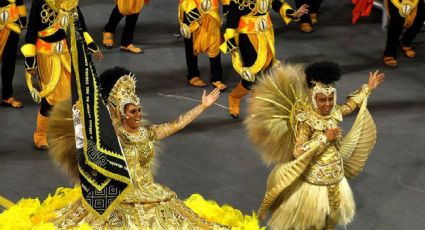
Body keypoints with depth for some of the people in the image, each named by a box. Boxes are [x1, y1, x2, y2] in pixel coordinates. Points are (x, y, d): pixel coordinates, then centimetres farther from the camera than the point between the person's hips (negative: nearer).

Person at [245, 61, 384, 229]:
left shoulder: (334, 112, -5)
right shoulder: (306, 121, -25)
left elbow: (351, 104, 19)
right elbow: (298, 152, -31)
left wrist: (368, 88, 24)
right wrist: (325, 137, -30)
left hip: (335, 175, 7)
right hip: (313, 178, -7)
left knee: (332, 215, 21)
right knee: (309, 216, 8)